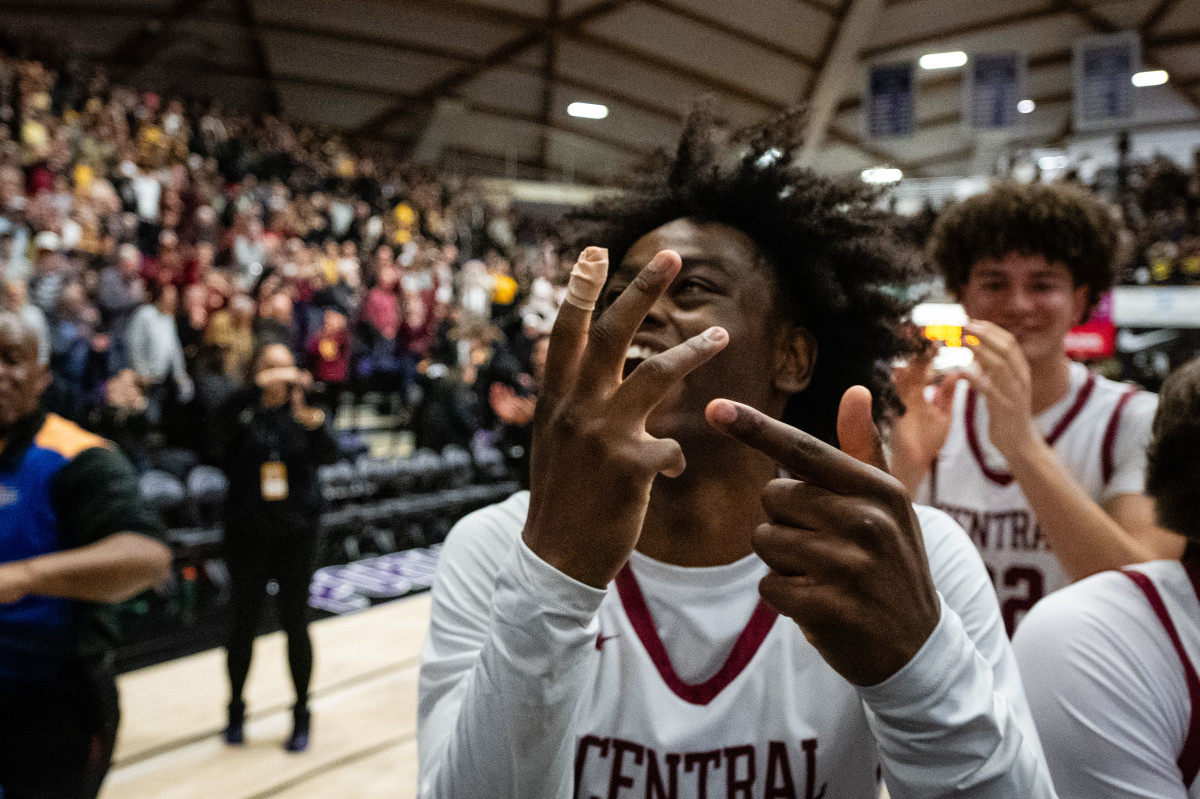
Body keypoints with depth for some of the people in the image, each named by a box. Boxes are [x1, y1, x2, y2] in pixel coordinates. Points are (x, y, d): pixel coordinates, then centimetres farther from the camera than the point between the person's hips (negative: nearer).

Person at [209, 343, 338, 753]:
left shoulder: (302, 415, 0)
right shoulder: (244, 415, -3)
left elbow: (328, 455, -17)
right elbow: (220, 425, -26)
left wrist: (315, 423, -38)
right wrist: (259, 387, -39)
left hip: (296, 534, 0)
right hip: (247, 534, 0)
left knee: (295, 622, 6)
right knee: (243, 621, 10)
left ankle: (301, 716, 20)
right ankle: (236, 710, 29)